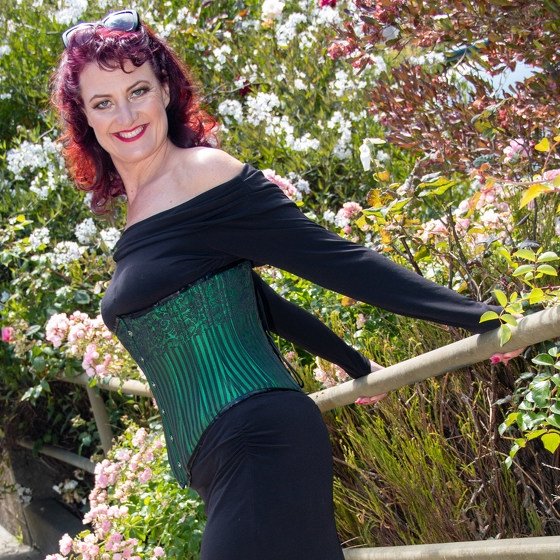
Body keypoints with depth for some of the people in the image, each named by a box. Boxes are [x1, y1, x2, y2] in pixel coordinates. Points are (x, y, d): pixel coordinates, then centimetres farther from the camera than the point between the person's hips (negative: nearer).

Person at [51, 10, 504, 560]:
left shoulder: (203, 171, -8)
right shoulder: (141, 209, 17)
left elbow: (332, 259, -11)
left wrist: (482, 317, -12)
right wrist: (357, 365, 32)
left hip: (259, 445, -8)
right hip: (218, 464, 8)